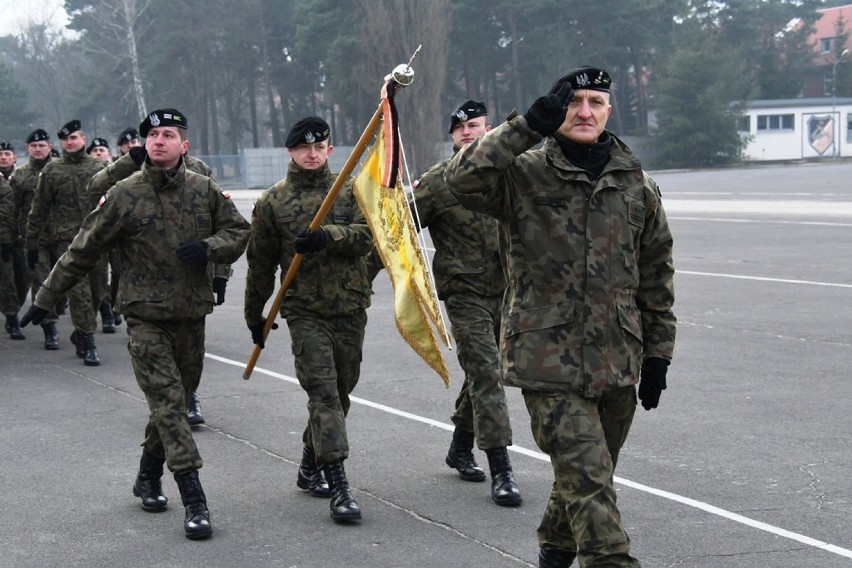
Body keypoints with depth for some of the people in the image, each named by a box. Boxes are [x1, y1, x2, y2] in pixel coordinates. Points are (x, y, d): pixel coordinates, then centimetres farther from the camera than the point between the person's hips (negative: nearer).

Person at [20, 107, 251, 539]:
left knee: (173, 401, 13)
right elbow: (82, 251, 0)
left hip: (191, 314, 4)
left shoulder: (204, 190, 2)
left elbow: (239, 232, 8)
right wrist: (44, 299, 3)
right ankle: (194, 500, -13)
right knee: (168, 404, -11)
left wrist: (209, 247, -14)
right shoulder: (125, 195, -5)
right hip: (146, 318, -3)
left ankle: (148, 478, 33)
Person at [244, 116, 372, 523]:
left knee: (342, 389, 12)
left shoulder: (351, 191, 7)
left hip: (350, 308, 3)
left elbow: (365, 236, -8)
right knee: (323, 390, -13)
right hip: (304, 310, -3)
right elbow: (260, 263, 9)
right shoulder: (273, 201, 3)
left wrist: (327, 236, -26)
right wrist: (255, 316, 14)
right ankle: (338, 485, -17)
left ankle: (310, 466, 31)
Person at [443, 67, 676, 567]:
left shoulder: (637, 185, 9)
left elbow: (656, 276, 15)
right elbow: (463, 180, -24)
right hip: (548, 360, -5)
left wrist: (658, 353, 14)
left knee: (587, 477, 18)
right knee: (587, 478, -12)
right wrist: (528, 126, -25)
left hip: (618, 362, 5)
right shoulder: (524, 175, -3)